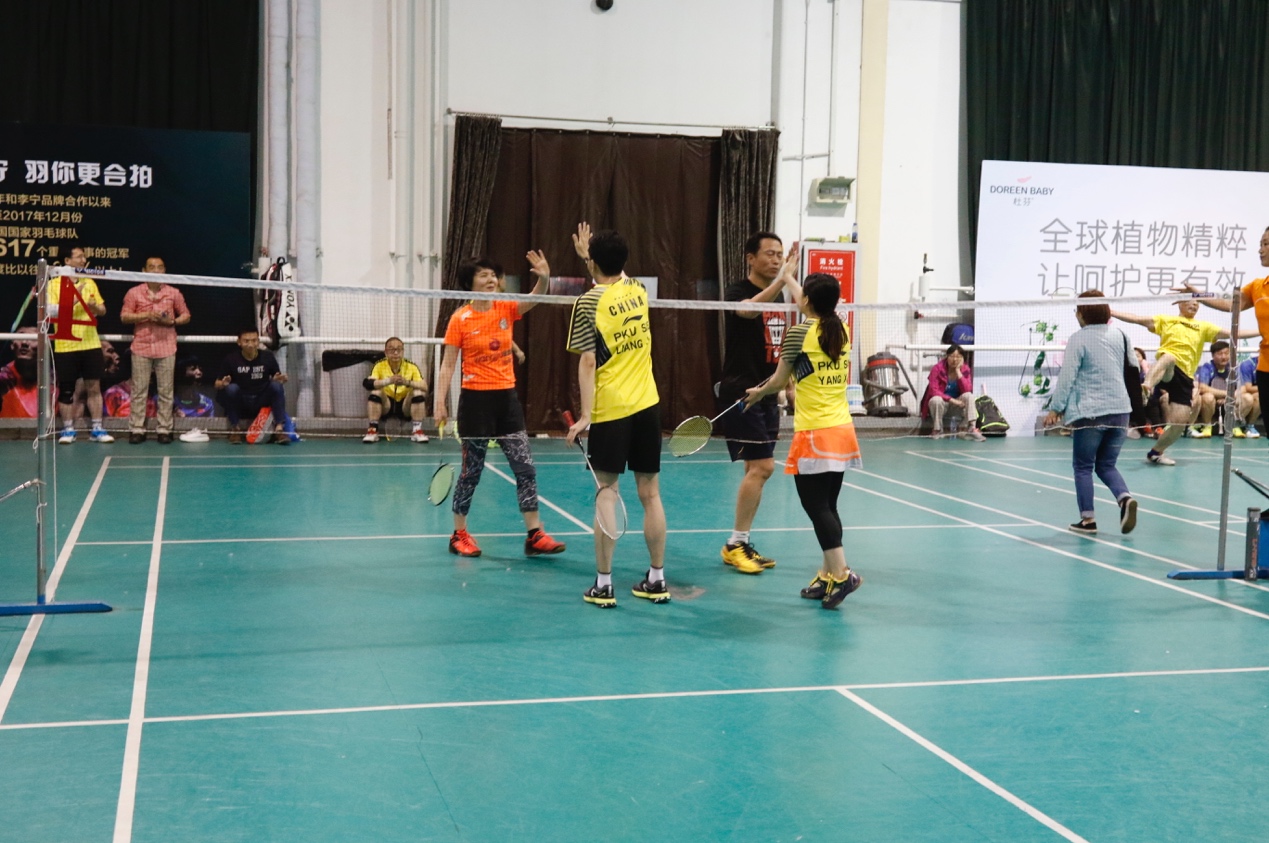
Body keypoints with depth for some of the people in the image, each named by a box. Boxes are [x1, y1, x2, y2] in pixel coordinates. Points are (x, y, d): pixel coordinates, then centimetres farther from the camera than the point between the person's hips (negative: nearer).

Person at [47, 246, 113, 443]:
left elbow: (102, 310, 12)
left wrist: (94, 306, -10)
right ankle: (68, 430, 12)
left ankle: (97, 429, 10)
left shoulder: (89, 283, 10)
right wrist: (74, 299, -20)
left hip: (91, 344, 3)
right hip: (65, 346, -3)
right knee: (66, 390, 3)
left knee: (94, 387, 4)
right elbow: (51, 311, -14)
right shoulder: (54, 284, -3)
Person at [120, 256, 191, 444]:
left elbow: (186, 315, 10)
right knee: (139, 390, 1)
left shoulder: (174, 293, 5)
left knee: (166, 391, 2)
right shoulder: (134, 293, 3)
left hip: (166, 349, 0)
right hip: (141, 347, 0)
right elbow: (124, 316, 0)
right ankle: (137, 429, 6)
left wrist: (172, 321, -11)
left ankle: (164, 430, 8)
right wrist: (147, 315, -14)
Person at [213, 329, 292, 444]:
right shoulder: (230, 359, -8)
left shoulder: (267, 356, -3)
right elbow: (217, 384, -4)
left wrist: (279, 379, -21)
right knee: (231, 388, -30)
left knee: (276, 386, -24)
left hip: (262, 401, 1)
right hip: (240, 402, -1)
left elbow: (276, 378, 4)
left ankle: (279, 429, -27)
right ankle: (235, 429, -17)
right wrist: (222, 384, -28)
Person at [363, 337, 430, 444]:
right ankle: (372, 430, -24)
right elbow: (367, 383, -29)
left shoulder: (411, 367, -9)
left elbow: (425, 387, -24)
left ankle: (417, 431, -21)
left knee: (419, 392, -25)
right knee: (376, 391, -28)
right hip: (385, 406, 0)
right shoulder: (380, 366, -10)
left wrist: (407, 382, -42)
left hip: (405, 407, 0)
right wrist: (388, 380, -45)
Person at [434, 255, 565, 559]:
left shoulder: (506, 309, 3)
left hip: (506, 397, 4)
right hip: (476, 399, -4)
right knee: (472, 471, 4)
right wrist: (440, 402, -13)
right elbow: (448, 364, -5)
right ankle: (459, 534, 19)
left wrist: (544, 278, -36)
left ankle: (534, 536, 4)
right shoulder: (460, 319, -6)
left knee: (525, 468, -1)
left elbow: (534, 299, -15)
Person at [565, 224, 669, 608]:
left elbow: (588, 362, -14)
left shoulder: (589, 302, -8)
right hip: (647, 406, 5)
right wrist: (589, 253, 43)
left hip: (610, 411, -4)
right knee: (650, 494, 9)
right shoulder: (638, 290, 8)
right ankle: (657, 580, 15)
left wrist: (585, 415, -13)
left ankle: (603, 586, 4)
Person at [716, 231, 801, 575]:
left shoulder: (780, 295, 12)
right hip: (741, 393, -8)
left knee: (758, 469, 9)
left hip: (767, 395, 8)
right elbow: (748, 309, -35)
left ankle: (742, 543, 17)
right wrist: (783, 279, -44)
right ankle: (735, 544, -3)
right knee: (761, 466, -13)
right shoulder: (737, 291, -10)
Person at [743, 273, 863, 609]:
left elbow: (779, 380, 3)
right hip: (843, 430, 7)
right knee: (827, 505, 12)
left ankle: (841, 573, -13)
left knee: (817, 507, -5)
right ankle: (827, 576, 16)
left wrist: (758, 393, 21)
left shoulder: (799, 333, -9)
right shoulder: (843, 331, 7)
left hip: (814, 435, -7)